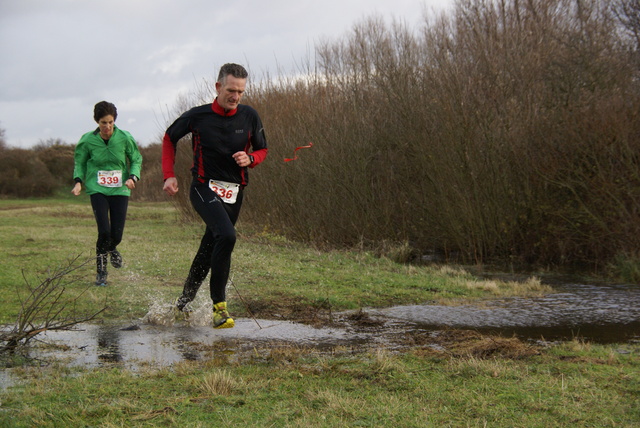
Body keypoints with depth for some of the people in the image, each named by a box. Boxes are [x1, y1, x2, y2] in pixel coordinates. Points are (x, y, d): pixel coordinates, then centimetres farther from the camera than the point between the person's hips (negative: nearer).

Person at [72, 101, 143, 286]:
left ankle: (112, 248, 38)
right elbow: (79, 162, 10)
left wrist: (133, 177, -9)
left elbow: (137, 159, 8)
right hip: (97, 189, -1)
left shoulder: (125, 138, -5)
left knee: (117, 234, -2)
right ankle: (101, 272, 5)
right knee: (104, 231, -15)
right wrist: (78, 181, -6)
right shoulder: (87, 140, -5)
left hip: (119, 190, 1)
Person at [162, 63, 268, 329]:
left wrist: (249, 159, -11)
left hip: (234, 194, 4)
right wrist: (169, 175, 0)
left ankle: (184, 301, 35)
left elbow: (262, 150, 12)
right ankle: (219, 306, -21)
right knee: (226, 236, -27)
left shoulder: (249, 117, -1)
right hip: (204, 189, -4)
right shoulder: (198, 116, -7)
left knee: (210, 248, 12)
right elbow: (169, 138, 9)